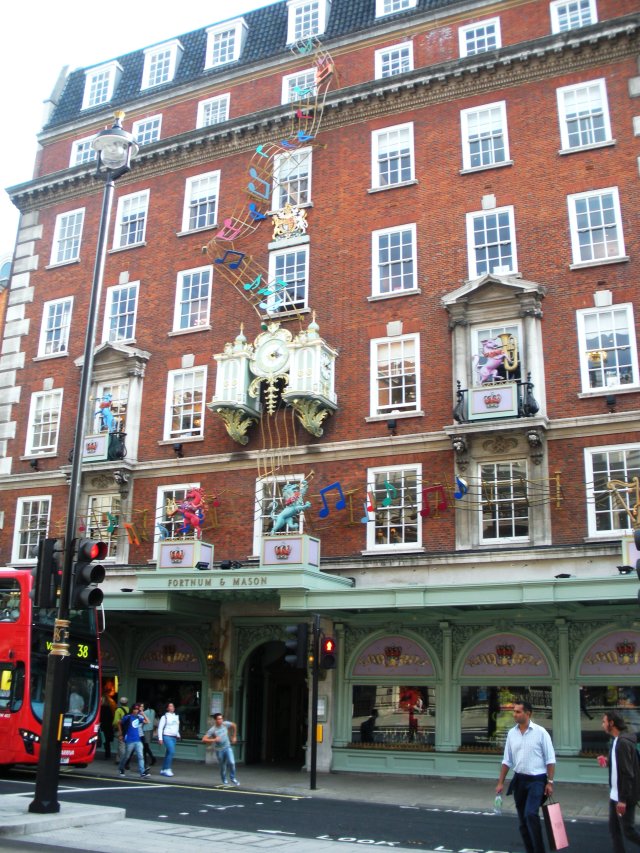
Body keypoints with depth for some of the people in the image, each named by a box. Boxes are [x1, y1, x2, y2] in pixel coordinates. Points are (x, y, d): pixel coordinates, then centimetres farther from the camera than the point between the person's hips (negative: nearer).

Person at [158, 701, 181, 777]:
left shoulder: (176, 716, 15)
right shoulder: (164, 717, -4)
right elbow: (160, 727, -6)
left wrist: (178, 735, 17)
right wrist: (160, 738, -11)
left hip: (174, 737, 7)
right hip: (167, 736, -7)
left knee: (168, 753, 9)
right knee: (172, 751, -20)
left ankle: (163, 770, 17)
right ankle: (167, 769, -13)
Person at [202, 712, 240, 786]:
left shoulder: (225, 724, -9)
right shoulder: (212, 730, -19)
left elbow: (234, 725, 11)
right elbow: (204, 740, -24)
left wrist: (234, 737, 12)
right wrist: (214, 740, -35)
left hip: (227, 747, 2)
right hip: (219, 750, -2)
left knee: (231, 763, -15)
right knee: (223, 767, 7)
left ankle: (233, 778, 7)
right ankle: (224, 781, 31)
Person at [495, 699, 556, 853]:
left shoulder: (540, 732, -9)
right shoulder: (511, 733, 4)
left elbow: (550, 759, -6)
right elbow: (507, 760, 10)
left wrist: (550, 782, -11)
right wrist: (501, 782, 8)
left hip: (537, 780, -5)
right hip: (519, 780, 5)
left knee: (531, 814, -20)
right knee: (523, 819, 10)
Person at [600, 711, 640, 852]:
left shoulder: (623, 742, -22)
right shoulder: (617, 741, 9)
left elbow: (628, 773, -24)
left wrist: (623, 799, -23)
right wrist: (609, 762, 2)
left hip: (624, 796, -10)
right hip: (615, 794, 10)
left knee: (628, 830, 0)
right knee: (614, 829, 12)